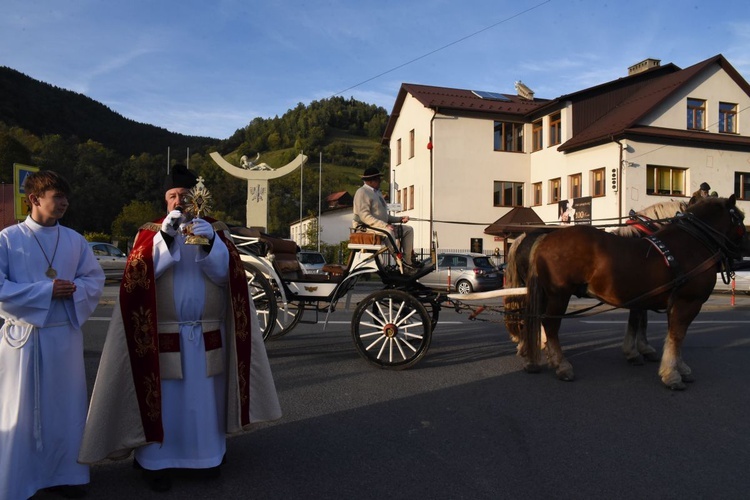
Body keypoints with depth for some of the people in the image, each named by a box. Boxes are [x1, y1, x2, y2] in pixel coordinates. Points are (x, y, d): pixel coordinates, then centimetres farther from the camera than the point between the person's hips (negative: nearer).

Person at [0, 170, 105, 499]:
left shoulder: (74, 240, 4)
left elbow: (96, 280, 5)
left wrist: (74, 288, -15)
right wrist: (47, 291, -17)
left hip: (65, 335, 3)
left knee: (65, 407, 13)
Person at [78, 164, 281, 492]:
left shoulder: (215, 230, 6)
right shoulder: (151, 232, 4)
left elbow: (224, 273, -8)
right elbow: (138, 274, -12)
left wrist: (210, 241, -26)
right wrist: (165, 236, -24)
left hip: (207, 335, 1)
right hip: (162, 335, -1)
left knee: (203, 397, 9)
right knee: (161, 398, 2)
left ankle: (205, 454, 24)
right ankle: (155, 459, 17)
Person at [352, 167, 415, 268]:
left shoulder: (378, 193, 21)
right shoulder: (362, 193, -9)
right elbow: (365, 216, -21)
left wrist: (400, 219, 6)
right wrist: (385, 225, -29)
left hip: (382, 226, 10)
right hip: (366, 228, -10)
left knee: (408, 229, 0)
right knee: (388, 231, -37)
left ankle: (408, 260, -9)